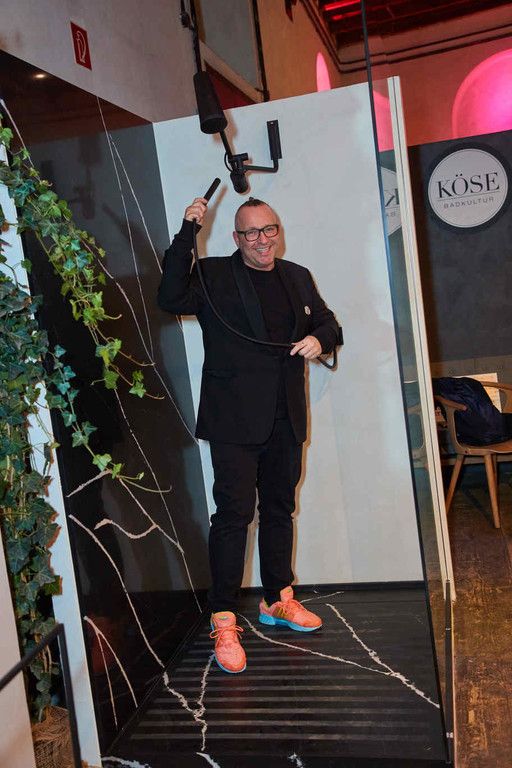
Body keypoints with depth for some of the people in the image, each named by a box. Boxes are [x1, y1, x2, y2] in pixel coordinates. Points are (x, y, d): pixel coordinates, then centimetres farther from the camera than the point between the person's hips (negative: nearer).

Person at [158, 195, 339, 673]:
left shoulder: (297, 278, 14)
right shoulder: (214, 276, -2)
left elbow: (327, 322, 21)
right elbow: (171, 299, -18)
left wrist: (319, 338, -2)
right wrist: (187, 234, -21)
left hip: (285, 420, 6)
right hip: (234, 419, -5)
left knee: (279, 509, 16)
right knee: (233, 514, -7)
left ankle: (279, 600, 32)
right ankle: (224, 622, 2)